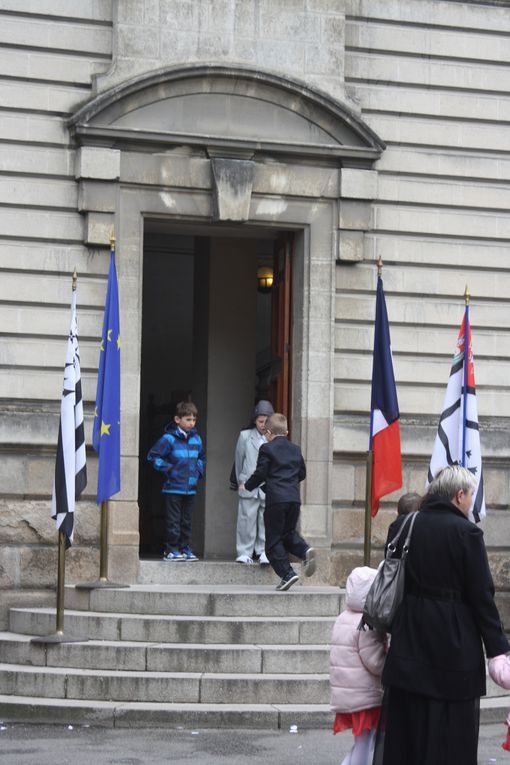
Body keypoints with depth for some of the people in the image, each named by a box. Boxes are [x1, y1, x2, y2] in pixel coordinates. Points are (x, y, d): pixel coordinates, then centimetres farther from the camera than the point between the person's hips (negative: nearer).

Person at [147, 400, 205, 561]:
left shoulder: (196, 439, 9)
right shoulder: (169, 438, -9)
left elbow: (201, 457, 27)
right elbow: (153, 456, -9)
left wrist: (199, 470, 11)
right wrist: (167, 469, -12)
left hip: (190, 488, 6)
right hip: (173, 487, -6)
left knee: (187, 521, 11)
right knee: (173, 521, -2)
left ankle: (185, 548, 18)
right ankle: (170, 550, 3)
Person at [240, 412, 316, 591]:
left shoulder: (267, 449, -3)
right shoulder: (295, 449, 14)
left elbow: (260, 474, -6)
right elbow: (302, 474, 18)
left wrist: (247, 486, 11)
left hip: (275, 498, -5)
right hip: (294, 498, 5)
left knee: (274, 540, 2)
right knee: (289, 532, 20)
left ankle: (287, 574, -6)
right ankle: (305, 550, -8)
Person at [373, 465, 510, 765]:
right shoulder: (466, 532, -12)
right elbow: (482, 595, -11)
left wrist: (389, 628, 19)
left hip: (409, 638, 6)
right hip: (454, 642, -5)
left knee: (406, 724, 13)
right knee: (452, 731, 2)